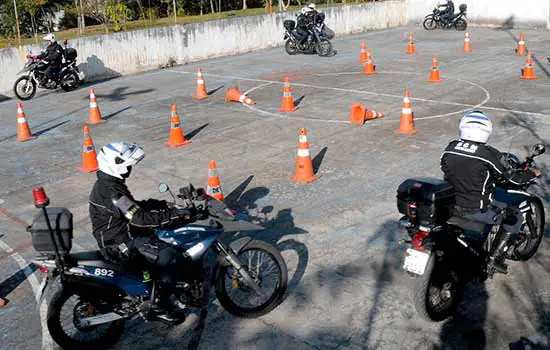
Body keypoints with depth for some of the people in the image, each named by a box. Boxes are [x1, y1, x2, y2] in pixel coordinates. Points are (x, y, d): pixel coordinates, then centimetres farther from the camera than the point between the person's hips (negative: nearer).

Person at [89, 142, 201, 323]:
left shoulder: (107, 184, 8)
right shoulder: (112, 192, -25)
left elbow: (134, 207, 18)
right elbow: (140, 218, -31)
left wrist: (163, 204, 8)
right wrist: (176, 213, -30)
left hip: (122, 235, 11)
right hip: (122, 245, -11)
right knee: (172, 258, -19)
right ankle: (161, 307, -6)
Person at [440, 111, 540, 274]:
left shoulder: (449, 148, -5)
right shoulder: (488, 154, -19)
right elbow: (513, 178, -9)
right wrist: (533, 173, 12)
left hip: (451, 206, 6)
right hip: (477, 210, -5)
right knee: (515, 216, 15)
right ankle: (495, 257, 11)